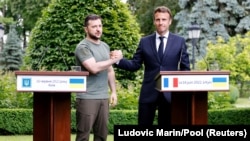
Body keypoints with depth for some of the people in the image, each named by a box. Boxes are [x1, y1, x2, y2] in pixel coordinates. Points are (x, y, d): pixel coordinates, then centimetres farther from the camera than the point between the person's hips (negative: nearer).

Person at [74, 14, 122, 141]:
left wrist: (113, 91, 14)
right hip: (87, 98, -7)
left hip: (104, 97, 7)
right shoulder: (83, 47, -10)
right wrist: (114, 60, -12)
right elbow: (94, 68, -23)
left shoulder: (105, 46, 15)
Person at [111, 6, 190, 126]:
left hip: (170, 93, 0)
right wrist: (118, 60, -13)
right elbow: (135, 65, 3)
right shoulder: (145, 42, 6)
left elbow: (185, 68, 5)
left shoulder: (179, 41, 4)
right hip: (148, 93, 0)